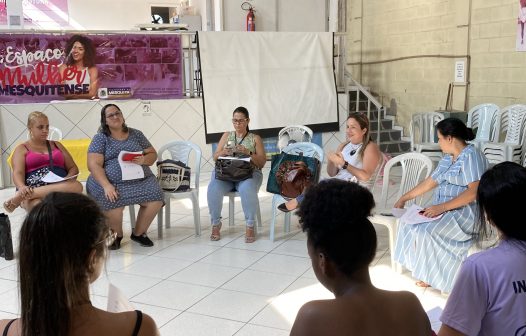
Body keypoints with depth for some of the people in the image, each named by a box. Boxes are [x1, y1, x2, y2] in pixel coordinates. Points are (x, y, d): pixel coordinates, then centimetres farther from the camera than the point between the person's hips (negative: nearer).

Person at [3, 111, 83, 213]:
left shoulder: (56, 145, 26)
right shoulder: (22, 149, 16)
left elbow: (73, 168, 21)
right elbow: (18, 173, -1)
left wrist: (68, 179, -5)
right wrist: (22, 188, -25)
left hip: (61, 186, 6)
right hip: (32, 189, -6)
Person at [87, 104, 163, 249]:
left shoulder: (136, 134, 16)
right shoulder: (100, 138, 6)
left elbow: (153, 154, 16)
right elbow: (94, 165, -4)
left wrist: (144, 160, -9)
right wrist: (106, 185, -19)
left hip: (141, 180, 3)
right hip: (112, 182, -2)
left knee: (156, 199, -24)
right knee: (113, 202, -33)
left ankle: (138, 233, 3)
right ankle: (116, 235, 0)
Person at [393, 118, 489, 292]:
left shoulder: (471, 155, -16)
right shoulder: (448, 157, 13)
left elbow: (475, 191, -25)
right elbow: (430, 181, 19)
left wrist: (441, 207, -27)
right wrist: (404, 198, 17)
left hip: (465, 212, -9)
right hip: (444, 209, 9)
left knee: (427, 231, -25)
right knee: (409, 223, -6)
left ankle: (434, 275, -2)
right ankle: (427, 272, 3)